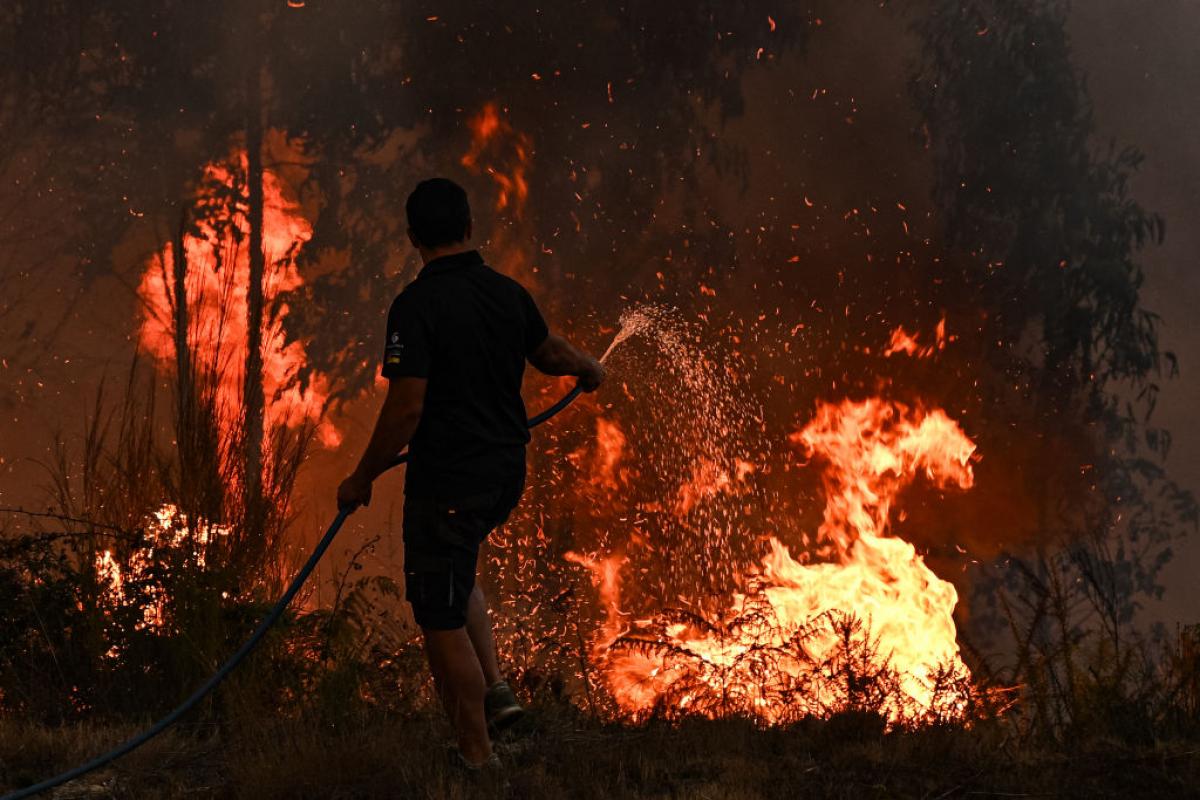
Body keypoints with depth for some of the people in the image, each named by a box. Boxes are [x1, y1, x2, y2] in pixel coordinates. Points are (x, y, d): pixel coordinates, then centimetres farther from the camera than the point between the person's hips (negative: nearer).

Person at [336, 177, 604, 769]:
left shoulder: (417, 306, -17)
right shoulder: (508, 294, 3)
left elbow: (405, 409, -21)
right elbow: (549, 353, 24)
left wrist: (363, 478, -8)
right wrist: (588, 368, 46)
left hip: (447, 484, -7)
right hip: (506, 474, 7)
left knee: (442, 620, 3)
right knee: (456, 577, 31)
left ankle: (478, 756, 7)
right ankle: (495, 689, 19)